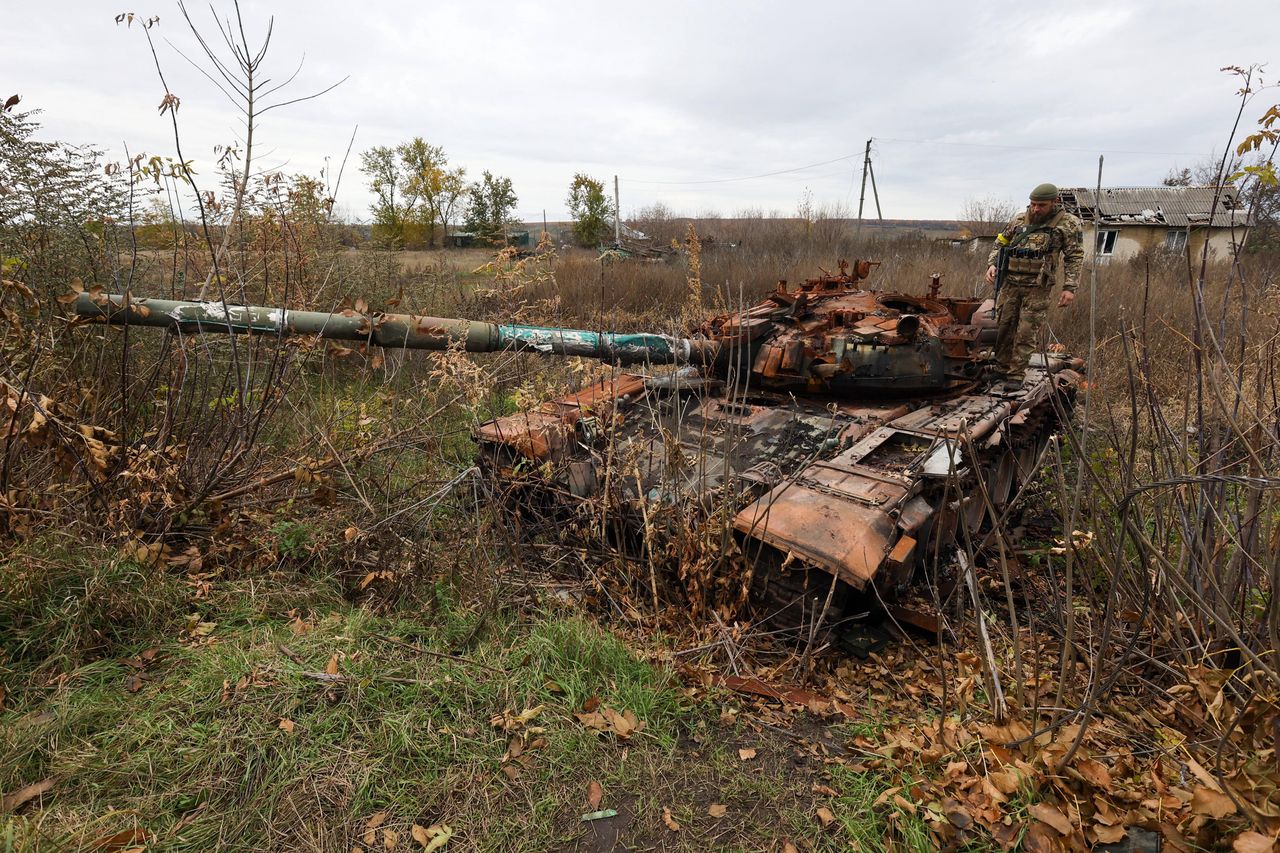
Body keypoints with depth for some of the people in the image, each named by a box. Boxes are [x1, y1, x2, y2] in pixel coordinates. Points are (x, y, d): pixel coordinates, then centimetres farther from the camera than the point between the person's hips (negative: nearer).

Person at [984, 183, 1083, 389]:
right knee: (1003, 327, 8)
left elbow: (1074, 257, -2)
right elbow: (1000, 243, 18)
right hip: (1010, 283, 4)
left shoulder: (1067, 224, -1)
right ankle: (1001, 368, 22)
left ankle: (1016, 374, 5)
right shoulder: (1019, 219, 8)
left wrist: (1070, 287, -10)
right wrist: (992, 264, 0)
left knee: (1027, 333, -3)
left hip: (1037, 288, -4)